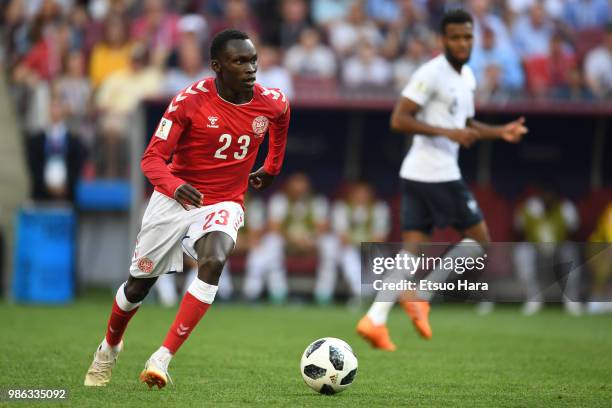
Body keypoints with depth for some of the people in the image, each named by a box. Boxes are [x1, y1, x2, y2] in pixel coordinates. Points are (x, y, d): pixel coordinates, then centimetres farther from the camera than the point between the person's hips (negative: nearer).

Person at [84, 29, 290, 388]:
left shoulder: (272, 103, -8)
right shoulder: (190, 100, -18)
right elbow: (153, 158, -19)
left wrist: (272, 169, 26)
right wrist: (174, 186, -39)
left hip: (224, 204, 1)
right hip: (175, 198, -1)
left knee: (214, 261, -31)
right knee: (139, 285, 10)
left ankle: (162, 358, -31)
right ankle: (110, 347, 43)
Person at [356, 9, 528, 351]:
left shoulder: (467, 77, 17)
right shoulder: (432, 73, -12)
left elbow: (466, 125, 31)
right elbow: (399, 120, -17)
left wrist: (501, 132, 16)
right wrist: (448, 132, -22)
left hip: (416, 176, 9)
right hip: (436, 173, -9)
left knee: (412, 250, 4)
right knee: (479, 241, -1)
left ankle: (375, 320, -2)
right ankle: (420, 296, -3)